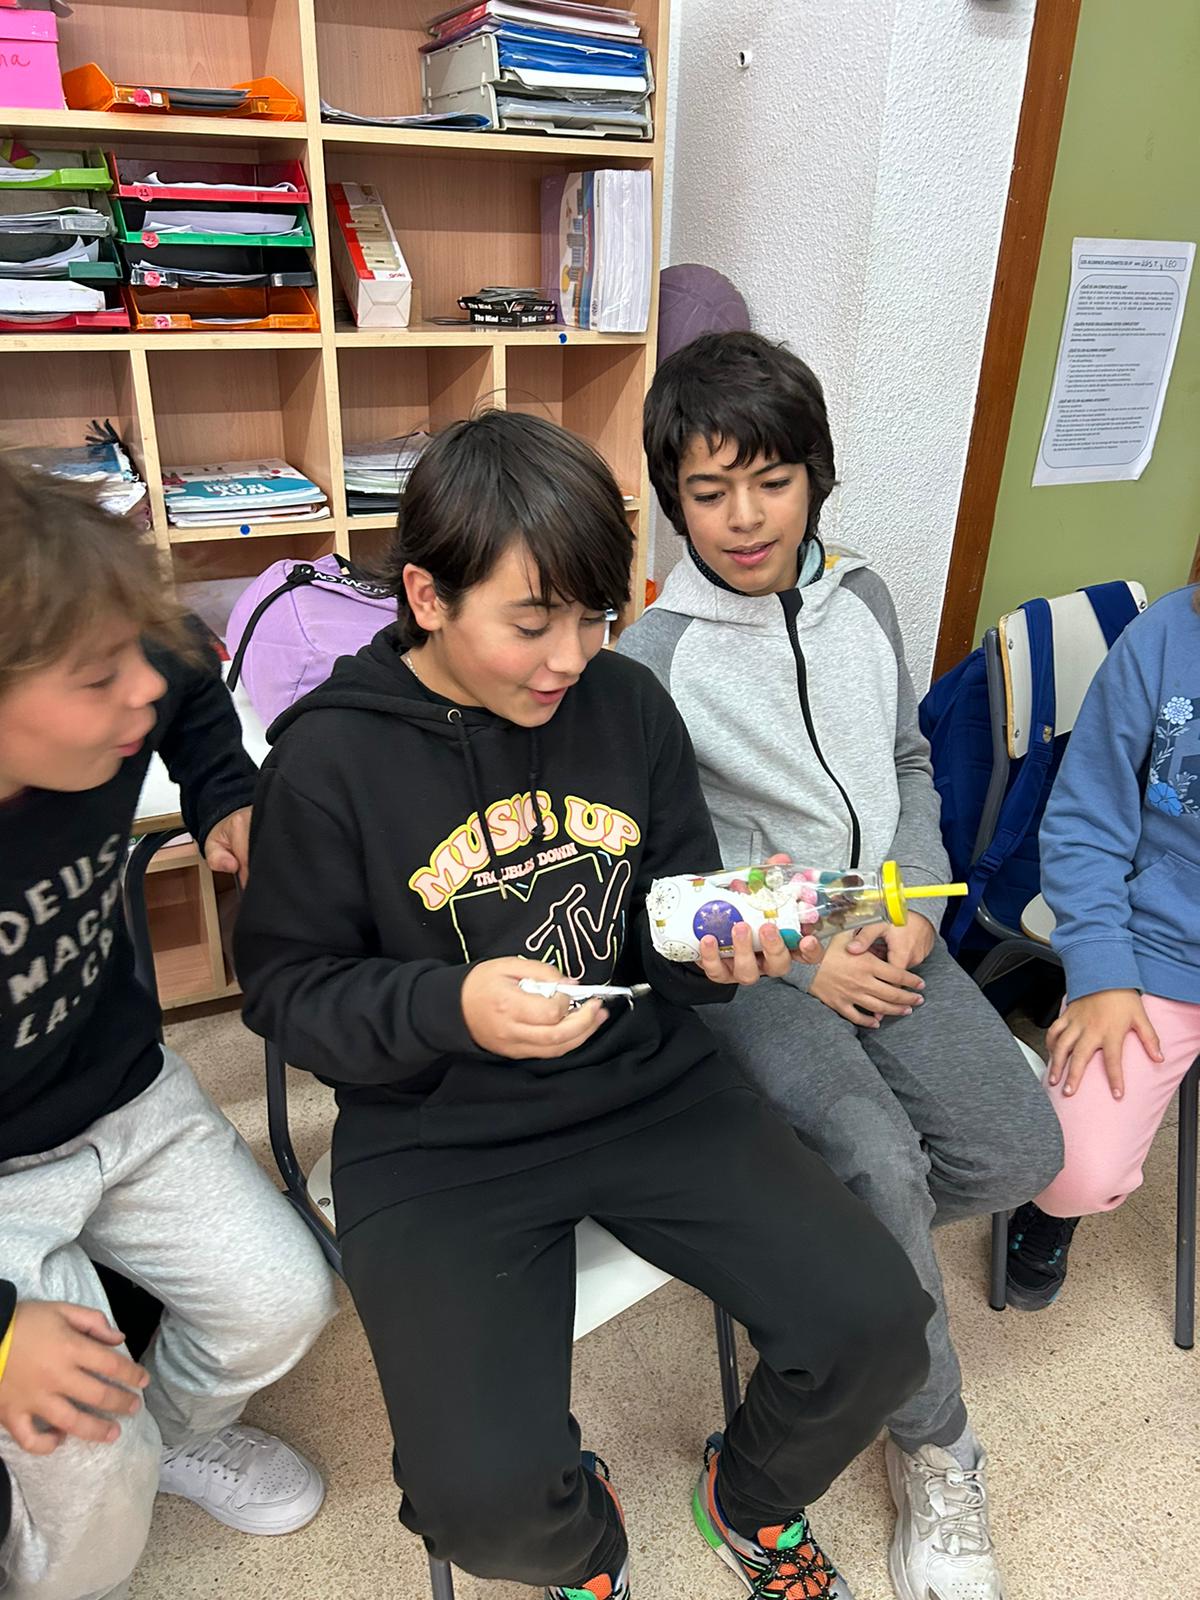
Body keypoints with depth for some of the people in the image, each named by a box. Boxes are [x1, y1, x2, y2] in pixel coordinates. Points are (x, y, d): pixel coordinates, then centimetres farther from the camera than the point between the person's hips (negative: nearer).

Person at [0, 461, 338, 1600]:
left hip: (128, 1101, 5)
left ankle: (179, 1428, 36)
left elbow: (194, 692, 10)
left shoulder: (108, 727, -18)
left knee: (283, 1305, 0)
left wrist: (226, 799, -7)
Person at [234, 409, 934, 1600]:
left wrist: (721, 948, -13)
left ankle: (753, 1502, 29)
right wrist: (451, 1008, -22)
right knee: (486, 1492, -20)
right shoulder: (330, 758, -11)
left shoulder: (626, 704, 0)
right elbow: (287, 989, -5)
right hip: (437, 1141, -3)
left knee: (874, 1324, -9)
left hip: (645, 1087, 4)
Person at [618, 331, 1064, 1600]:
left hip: (884, 933, 5)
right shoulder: (652, 656, -10)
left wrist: (913, 902, -1)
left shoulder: (861, 599, 6)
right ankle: (935, 1449, 3)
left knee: (1017, 1151, -12)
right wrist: (800, 959, -14)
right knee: (878, 1158, -26)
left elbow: (908, 763, 15)